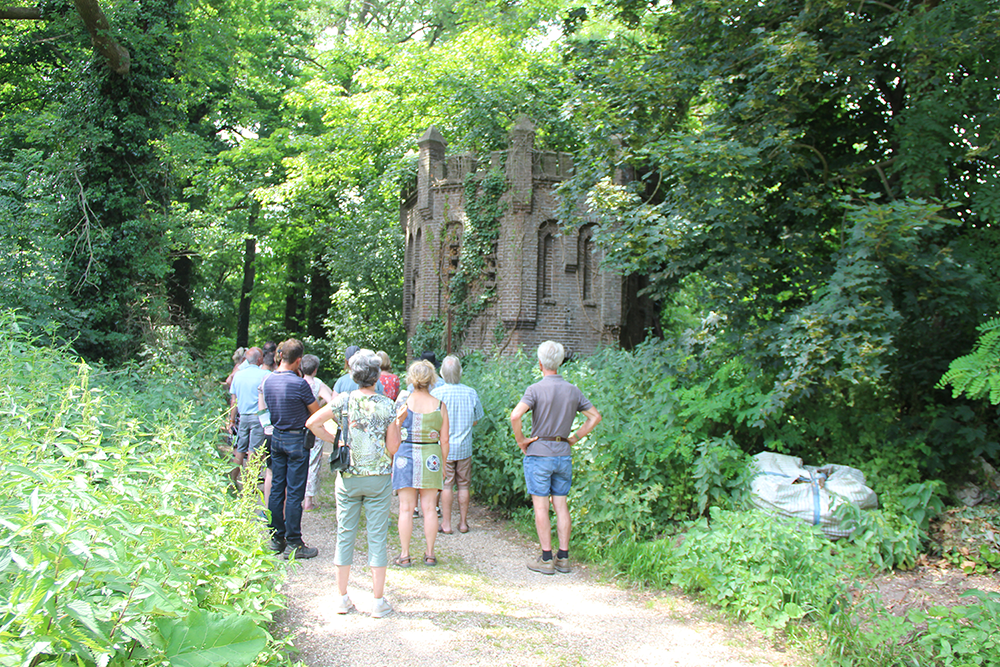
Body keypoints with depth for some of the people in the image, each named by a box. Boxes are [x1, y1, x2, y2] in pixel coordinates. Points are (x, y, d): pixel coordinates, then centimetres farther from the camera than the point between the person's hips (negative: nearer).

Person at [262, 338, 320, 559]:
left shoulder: (267, 381, 1)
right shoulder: (299, 384, -19)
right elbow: (317, 413, -6)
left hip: (276, 437, 6)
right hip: (296, 440, -6)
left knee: (276, 489, 13)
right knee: (294, 493, -2)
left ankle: (276, 538, 20)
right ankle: (294, 544, 4)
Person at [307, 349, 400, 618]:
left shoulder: (343, 401, -3)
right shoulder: (387, 405, -6)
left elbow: (312, 423, -6)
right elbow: (393, 448, -6)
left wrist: (335, 439, 5)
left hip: (348, 477, 2)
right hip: (379, 478, -1)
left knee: (345, 535, 10)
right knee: (378, 537, 5)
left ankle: (343, 598, 17)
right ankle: (378, 601, 9)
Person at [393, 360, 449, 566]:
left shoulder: (402, 404, -5)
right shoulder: (440, 406, 0)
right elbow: (444, 441, 3)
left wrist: (391, 463, 7)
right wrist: (443, 465, 14)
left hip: (405, 457, -1)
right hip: (431, 458, 1)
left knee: (406, 508, 4)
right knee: (429, 507, 8)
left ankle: (404, 555, 9)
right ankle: (430, 554, 13)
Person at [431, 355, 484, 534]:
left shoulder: (436, 393, -12)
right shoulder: (471, 393, -4)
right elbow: (476, 420, 7)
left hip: (444, 447, -2)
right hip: (465, 447, 2)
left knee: (446, 485, 4)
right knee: (463, 486, 10)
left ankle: (446, 524, 9)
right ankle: (463, 523, 18)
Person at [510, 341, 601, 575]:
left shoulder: (536, 389, -12)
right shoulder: (573, 391, 4)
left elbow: (515, 416, -25)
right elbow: (595, 416, 10)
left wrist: (521, 440, -10)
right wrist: (573, 438, 11)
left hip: (538, 453, -5)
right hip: (563, 454, 5)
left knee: (541, 507, 1)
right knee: (561, 506, 10)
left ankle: (546, 559, 3)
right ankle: (563, 558, 13)